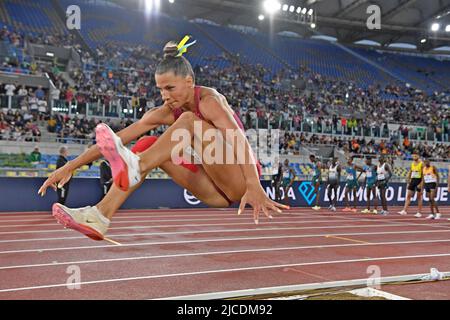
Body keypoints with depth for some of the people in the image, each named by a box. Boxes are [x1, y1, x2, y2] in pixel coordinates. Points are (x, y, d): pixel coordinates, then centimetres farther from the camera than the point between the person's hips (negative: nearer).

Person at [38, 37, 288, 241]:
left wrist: (254, 186, -48)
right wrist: (70, 166, -8)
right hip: (217, 193, 6)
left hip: (239, 182, -6)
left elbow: (239, 141, -32)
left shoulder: (209, 100, -16)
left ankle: (136, 167, -42)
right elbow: (118, 139, -3)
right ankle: (99, 217, -22)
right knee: (149, 145, -10)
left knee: (188, 121, -24)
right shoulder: (167, 112, 1)